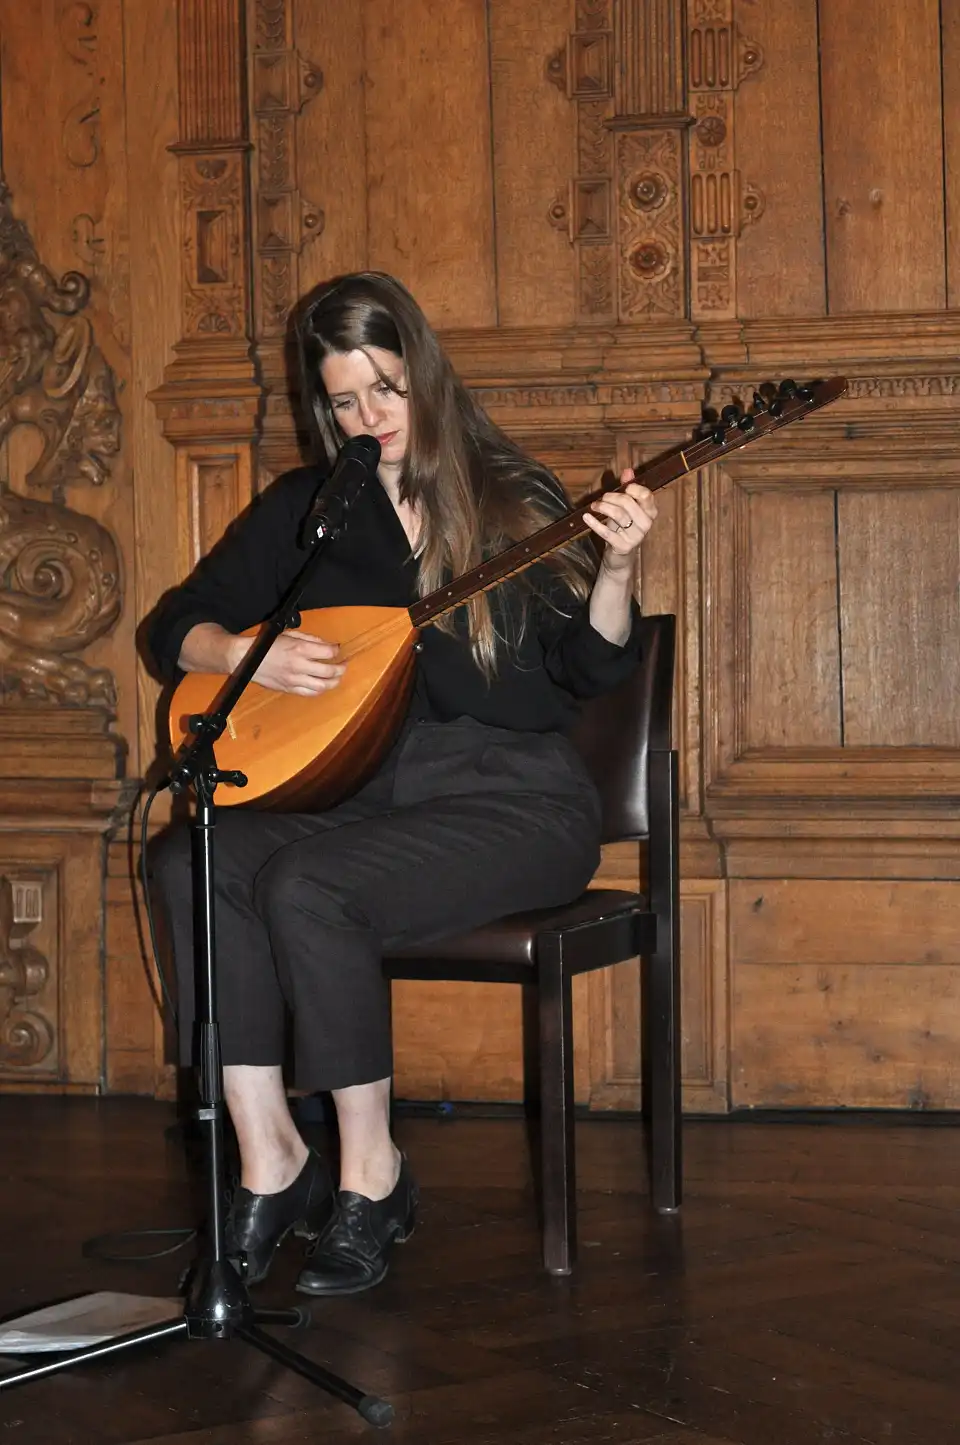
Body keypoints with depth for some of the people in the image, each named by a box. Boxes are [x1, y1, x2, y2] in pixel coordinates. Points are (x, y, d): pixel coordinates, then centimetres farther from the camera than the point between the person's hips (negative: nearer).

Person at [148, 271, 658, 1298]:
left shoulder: (514, 499, 1)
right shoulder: (303, 509, 12)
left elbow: (593, 673, -7)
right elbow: (175, 627, 14)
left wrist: (612, 573, -26)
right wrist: (245, 656, -7)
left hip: (514, 798, -4)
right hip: (364, 787, 4)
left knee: (306, 884, -31)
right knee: (193, 861, -25)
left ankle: (371, 1171, -13)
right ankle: (271, 1164, -17)